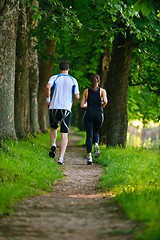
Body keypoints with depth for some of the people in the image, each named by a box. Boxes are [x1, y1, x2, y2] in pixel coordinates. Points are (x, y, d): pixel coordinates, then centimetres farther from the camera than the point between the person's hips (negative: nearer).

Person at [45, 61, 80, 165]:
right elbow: (77, 96, 1)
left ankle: (53, 145, 2)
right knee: (64, 134, 1)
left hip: (54, 107, 0)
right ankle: (61, 157, -10)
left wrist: (48, 100, -5)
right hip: (66, 109, 0)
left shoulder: (54, 78, 3)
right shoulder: (73, 80, 6)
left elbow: (48, 87, -17)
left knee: (53, 128, 26)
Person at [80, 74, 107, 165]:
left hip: (89, 114, 0)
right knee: (96, 132, 22)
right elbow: (105, 101, -14)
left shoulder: (86, 91, 7)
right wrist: (103, 105, 8)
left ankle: (89, 156, -10)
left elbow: (82, 105, 2)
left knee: (89, 135, 1)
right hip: (99, 114, 0)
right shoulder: (102, 91, 4)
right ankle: (96, 145, -9)